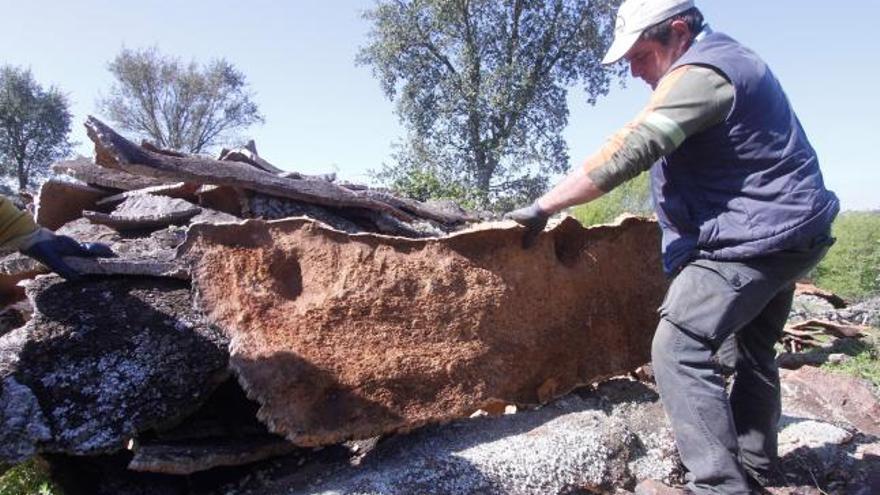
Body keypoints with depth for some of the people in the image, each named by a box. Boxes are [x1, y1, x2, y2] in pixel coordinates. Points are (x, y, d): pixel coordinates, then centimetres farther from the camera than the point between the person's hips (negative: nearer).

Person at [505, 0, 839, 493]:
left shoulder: (698, 73, -20)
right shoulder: (727, 59, 14)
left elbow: (626, 153, -29)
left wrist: (543, 207, -25)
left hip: (752, 236, -11)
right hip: (783, 229, 11)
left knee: (680, 351, -11)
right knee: (752, 351, 20)